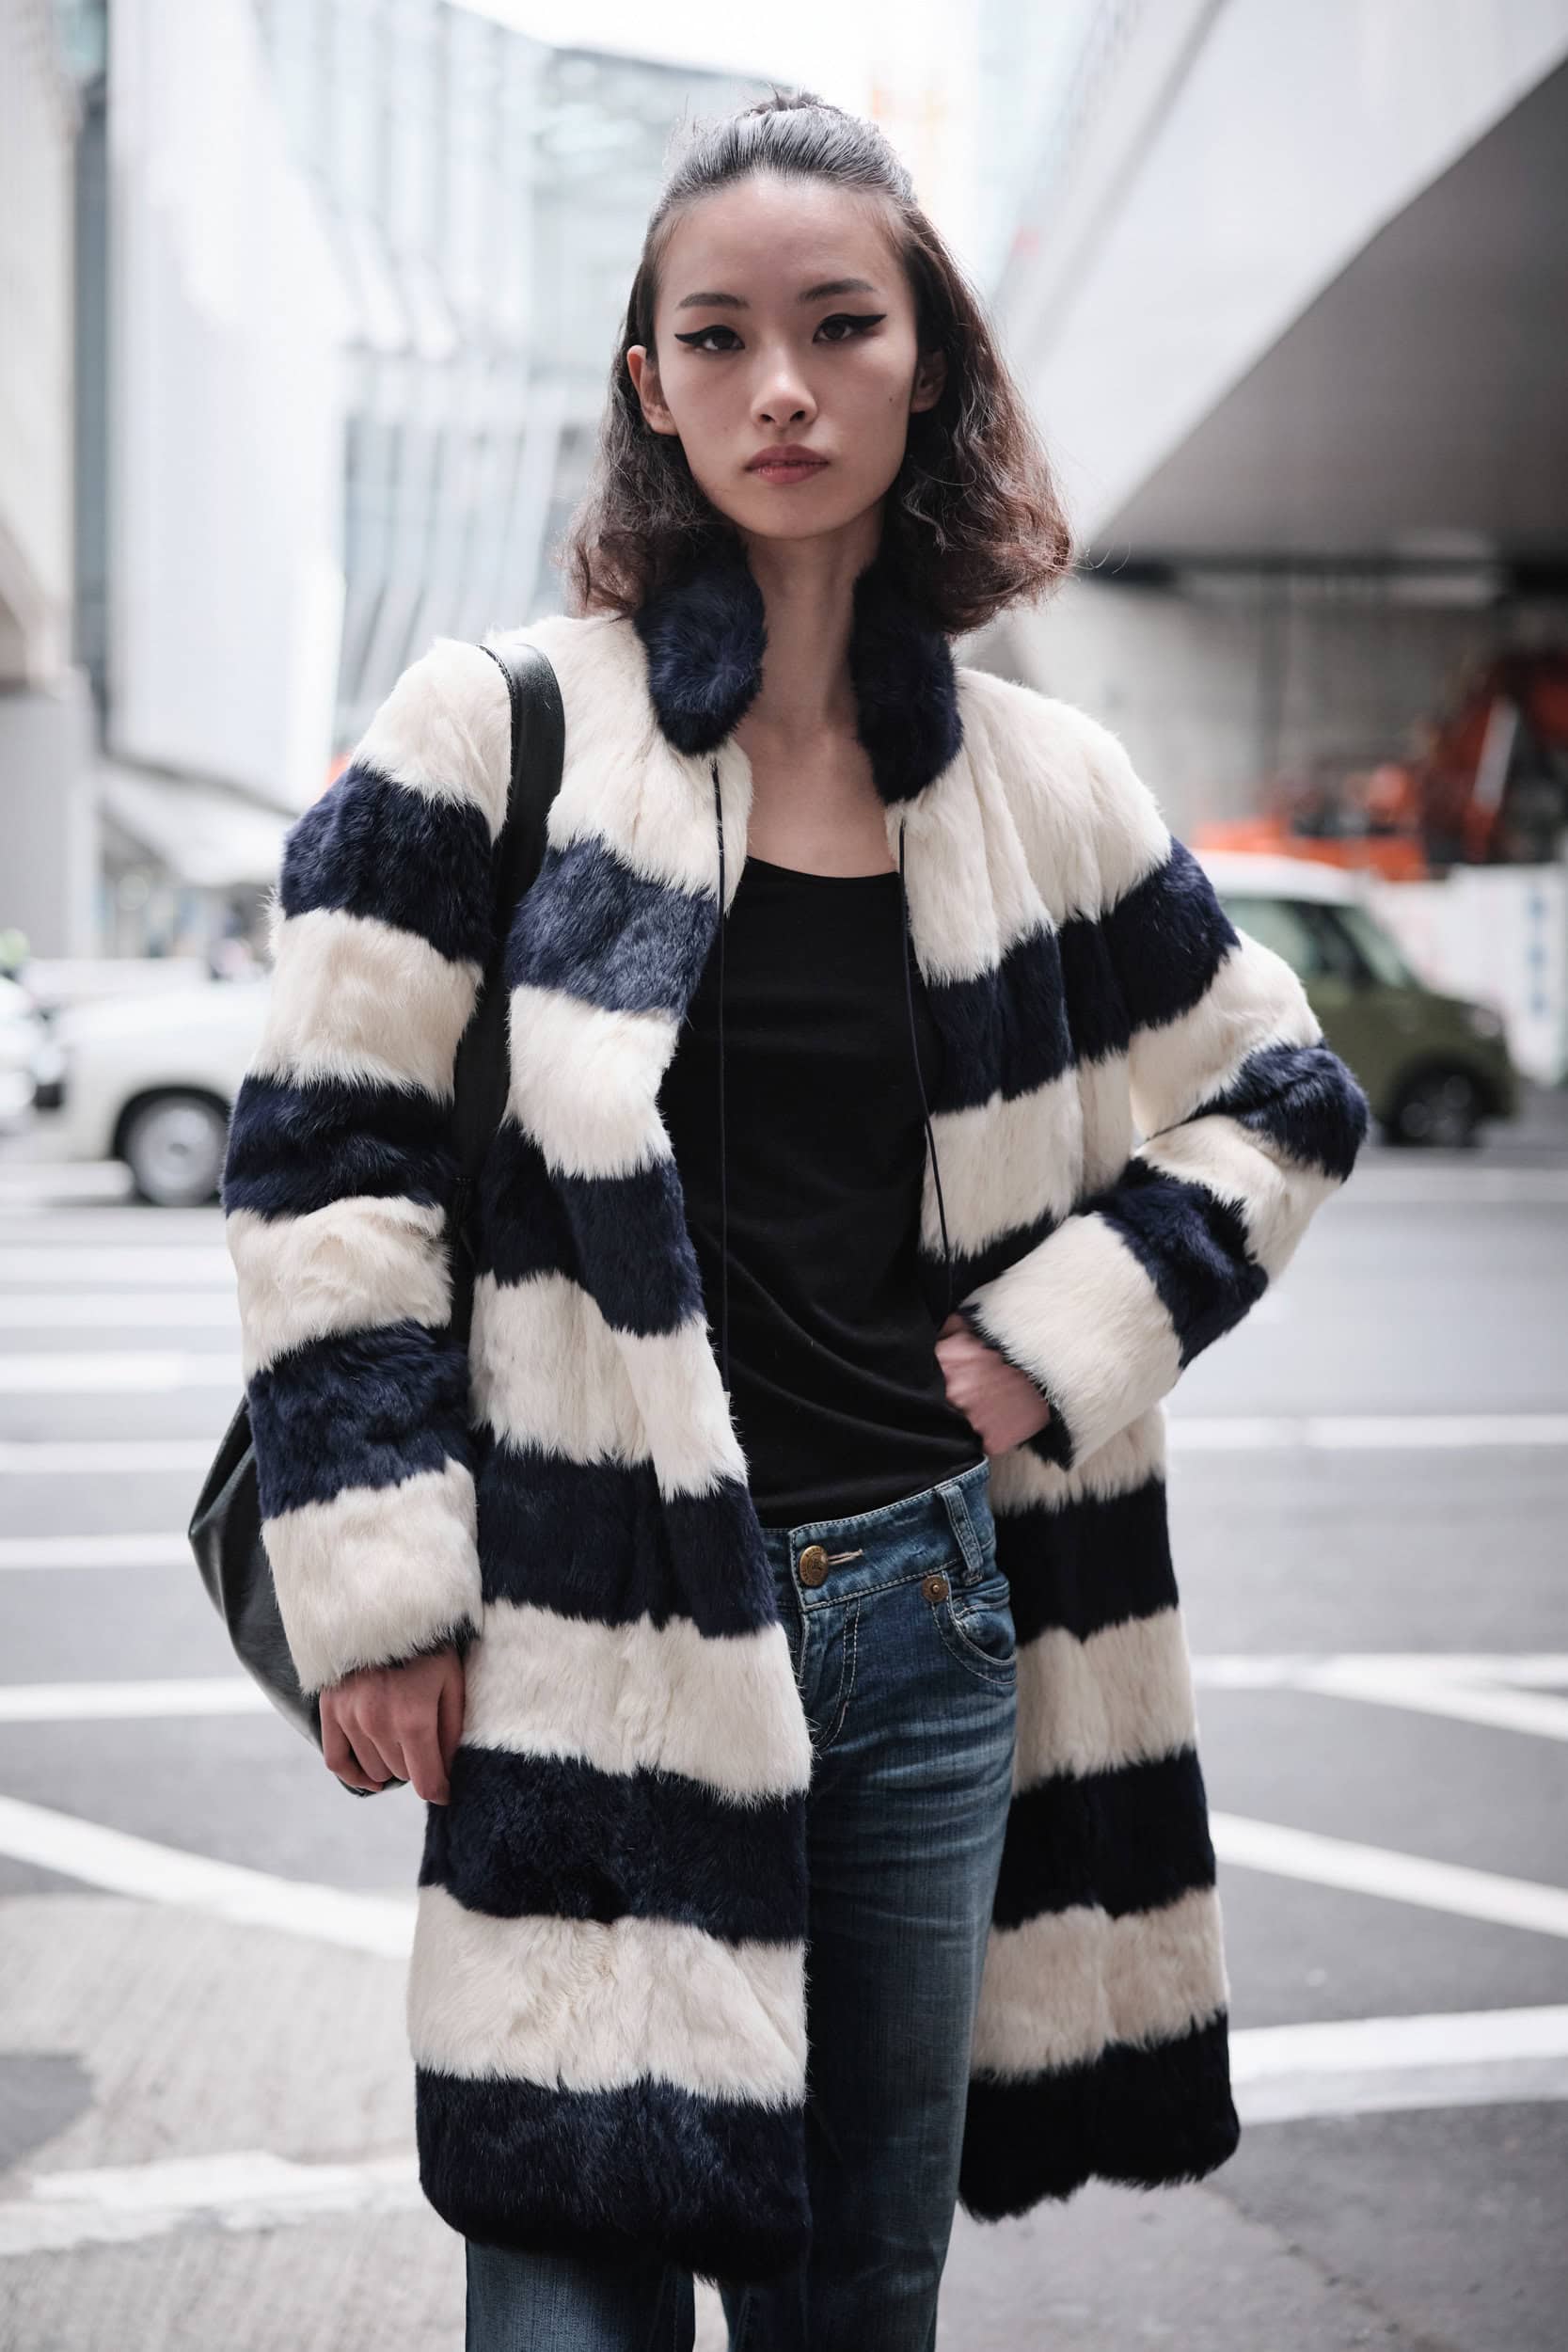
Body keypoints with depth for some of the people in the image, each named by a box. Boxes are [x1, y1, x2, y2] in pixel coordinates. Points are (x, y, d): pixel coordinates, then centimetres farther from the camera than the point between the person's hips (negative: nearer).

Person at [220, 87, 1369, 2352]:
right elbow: (324, 1160, -4)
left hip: (929, 1623, 4)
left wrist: (1060, 1339, 4)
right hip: (594, 1636, -3)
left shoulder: (1037, 785, 7)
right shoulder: (499, 733, -3)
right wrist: (378, 1589, -9)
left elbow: (1282, 1097, 18)